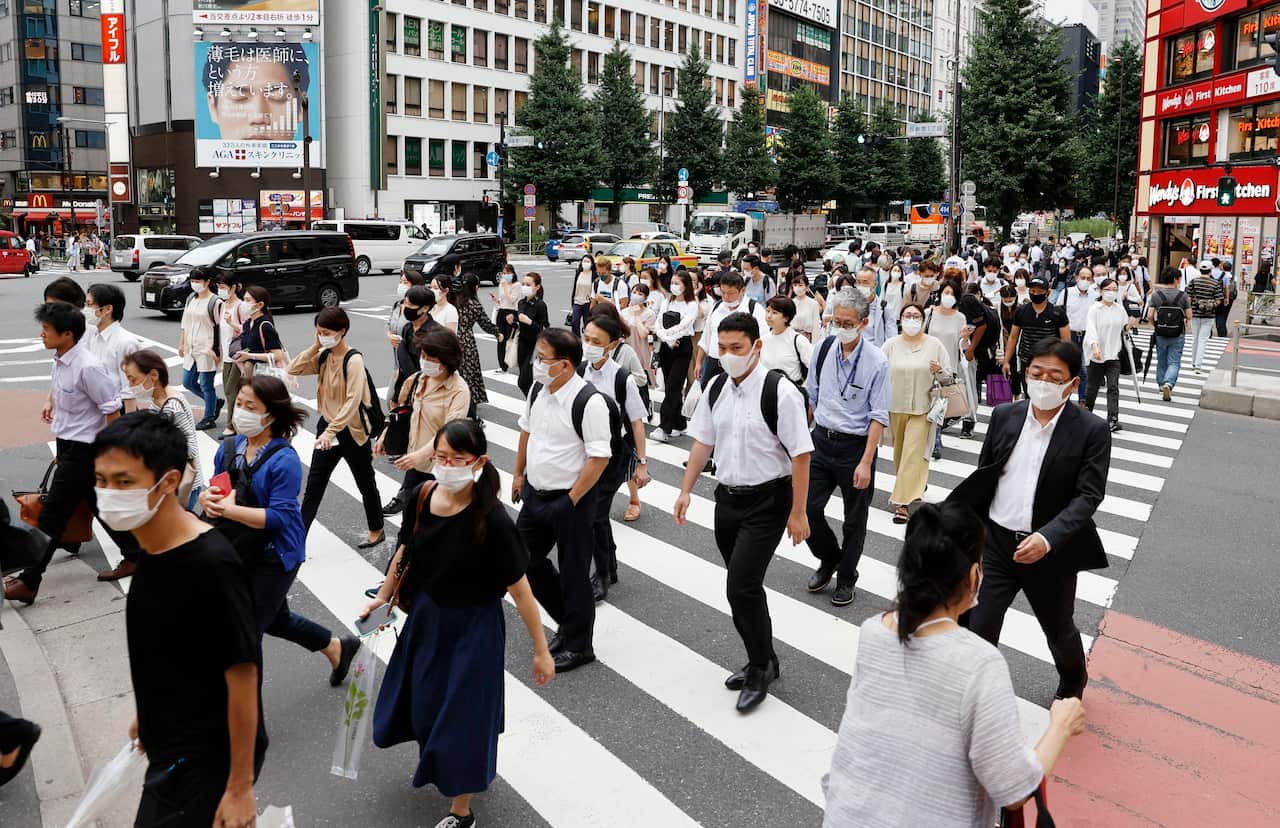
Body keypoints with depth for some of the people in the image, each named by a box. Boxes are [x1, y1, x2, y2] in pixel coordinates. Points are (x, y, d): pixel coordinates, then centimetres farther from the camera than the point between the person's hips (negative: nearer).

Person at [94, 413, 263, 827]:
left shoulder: (211, 565, -27)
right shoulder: (151, 548, -2)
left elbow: (242, 674, -23)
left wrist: (240, 786, -18)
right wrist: (150, 715, 22)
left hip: (207, 758, -8)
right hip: (170, 745, 8)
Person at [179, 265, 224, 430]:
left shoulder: (215, 302, -12)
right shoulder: (191, 299, 10)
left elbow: (220, 328, -13)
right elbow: (185, 323, 17)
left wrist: (216, 351, -15)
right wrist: (182, 344, 15)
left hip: (207, 350, -8)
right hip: (191, 349, 8)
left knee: (206, 385, 0)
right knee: (188, 382, 13)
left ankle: (209, 418, 14)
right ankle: (216, 401, 30)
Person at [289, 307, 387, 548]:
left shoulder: (354, 360, -20)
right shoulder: (324, 355, 2)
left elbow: (353, 401, -26)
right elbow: (293, 369, -1)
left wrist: (331, 431, -30)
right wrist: (314, 347, -9)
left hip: (351, 431, -6)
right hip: (327, 427, 6)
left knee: (366, 484, 13)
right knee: (313, 487, 6)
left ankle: (377, 531, 32)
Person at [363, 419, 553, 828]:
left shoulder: (491, 519, -29)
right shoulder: (421, 497, -13)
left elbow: (519, 589, -22)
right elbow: (405, 552, 6)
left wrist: (541, 650, -16)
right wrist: (383, 597, 15)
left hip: (472, 627, -6)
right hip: (426, 616, 6)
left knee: (462, 717, 10)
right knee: (424, 705, 26)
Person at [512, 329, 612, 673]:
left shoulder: (589, 402, -23)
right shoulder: (537, 389, 0)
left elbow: (599, 457, -21)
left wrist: (572, 499, -17)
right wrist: (518, 474, 19)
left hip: (570, 500, -8)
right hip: (534, 493, 8)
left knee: (573, 574, 7)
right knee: (524, 559, 18)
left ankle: (577, 646, 27)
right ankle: (568, 621, 39)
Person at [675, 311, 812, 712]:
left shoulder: (779, 392, -18)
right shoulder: (716, 388, 2)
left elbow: (800, 454, -16)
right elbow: (703, 441, 11)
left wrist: (798, 513, -15)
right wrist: (685, 491, 8)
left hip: (767, 502, -6)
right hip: (727, 497, 6)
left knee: (742, 586, -10)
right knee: (744, 586, 16)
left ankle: (760, 670, 14)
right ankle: (762, 661, 36)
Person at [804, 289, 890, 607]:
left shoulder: (876, 361, -14)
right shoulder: (823, 348, -2)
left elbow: (879, 416, -14)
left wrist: (866, 462, -18)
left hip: (856, 445, -3)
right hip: (821, 439, 4)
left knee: (854, 519, 11)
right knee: (808, 508, 1)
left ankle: (846, 578, 31)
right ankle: (828, 559, 30)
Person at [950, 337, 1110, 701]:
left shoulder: (1091, 431, -12)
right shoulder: (1004, 416, -1)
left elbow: (1088, 496, -16)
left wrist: (1047, 538, -30)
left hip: (1050, 551, -2)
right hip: (995, 543, 2)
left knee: (1059, 629, 23)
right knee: (976, 631, -2)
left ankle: (1073, 680, 54)